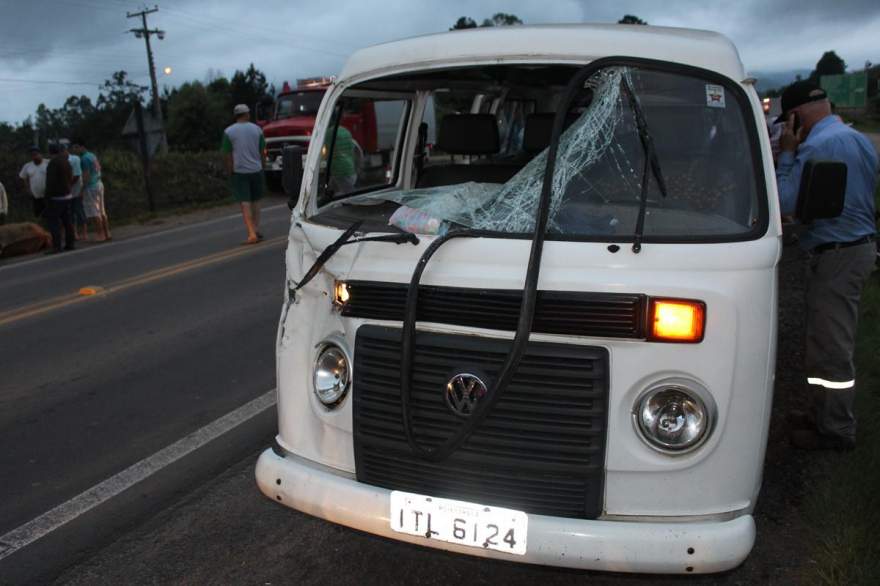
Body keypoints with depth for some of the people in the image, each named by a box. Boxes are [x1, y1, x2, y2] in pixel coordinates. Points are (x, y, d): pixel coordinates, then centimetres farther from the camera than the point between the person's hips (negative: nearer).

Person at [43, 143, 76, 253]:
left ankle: (56, 246, -11)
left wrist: (48, 196, -13)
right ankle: (69, 244, 12)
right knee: (67, 220, 10)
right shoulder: (66, 161, 10)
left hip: (56, 197, -8)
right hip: (67, 195, 8)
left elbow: (51, 181, -18)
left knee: (53, 221, -7)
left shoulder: (53, 163, -15)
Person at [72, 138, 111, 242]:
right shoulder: (92, 155, 15)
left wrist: (82, 189, -15)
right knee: (102, 212, 11)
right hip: (99, 184, 9)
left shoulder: (84, 158, -13)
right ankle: (107, 233, 13)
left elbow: (86, 176, -18)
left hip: (91, 187, -9)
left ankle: (101, 235, -6)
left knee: (94, 214, -6)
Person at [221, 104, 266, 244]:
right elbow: (262, 152, 3)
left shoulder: (229, 131, -4)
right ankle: (257, 229, 19)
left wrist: (230, 173, 2)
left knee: (245, 203, -4)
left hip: (239, 172, -2)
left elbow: (228, 156, -5)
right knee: (255, 201, 16)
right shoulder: (257, 129, 2)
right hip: (256, 169, 2)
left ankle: (252, 234, -10)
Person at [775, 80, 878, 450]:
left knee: (830, 345, -1)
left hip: (835, 256, -10)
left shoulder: (816, 146, -18)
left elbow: (785, 203, -18)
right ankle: (826, 415, 30)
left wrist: (786, 154, -9)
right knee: (834, 340, 18)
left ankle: (835, 431, 9)